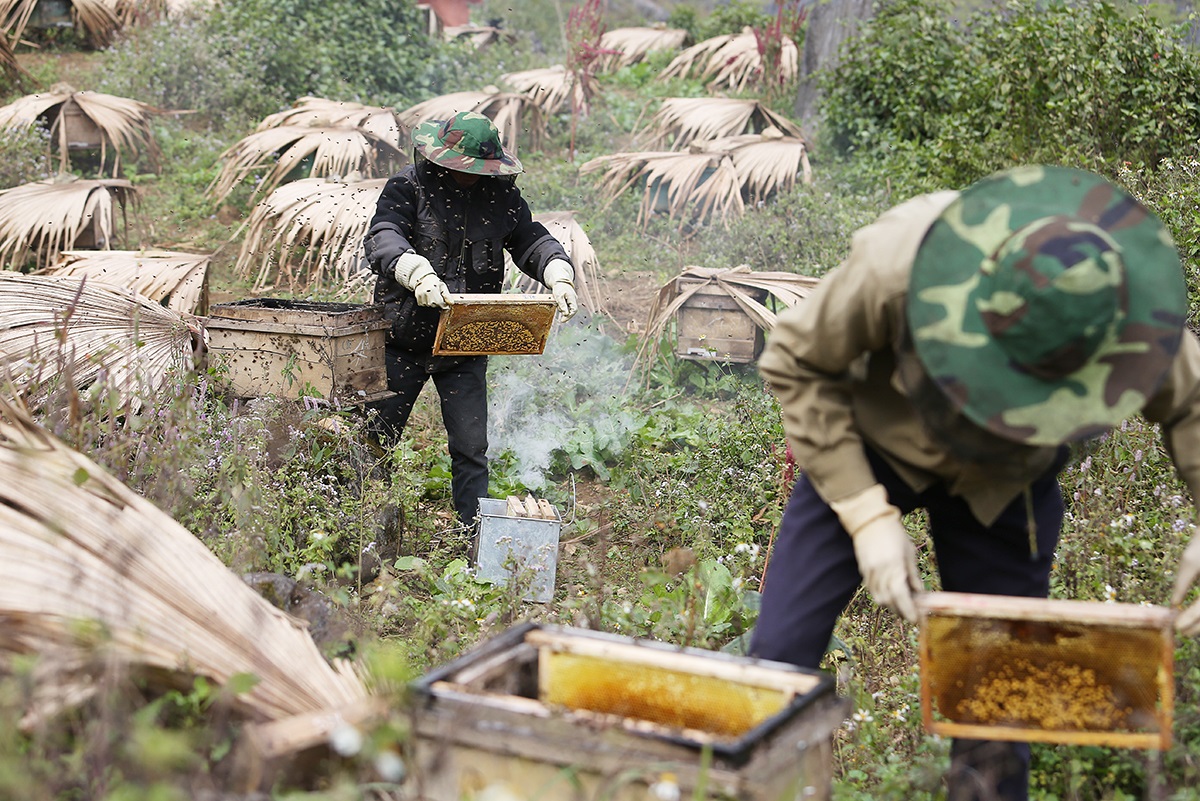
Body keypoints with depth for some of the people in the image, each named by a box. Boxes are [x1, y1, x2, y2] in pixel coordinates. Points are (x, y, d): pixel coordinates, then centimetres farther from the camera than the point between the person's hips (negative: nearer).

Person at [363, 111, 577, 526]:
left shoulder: (501, 194, 3)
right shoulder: (407, 187, -9)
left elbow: (531, 240, 5)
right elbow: (382, 239, -23)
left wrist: (559, 275, -17)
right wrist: (417, 272, -43)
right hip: (403, 338, -2)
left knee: (471, 448, 6)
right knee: (376, 436, 8)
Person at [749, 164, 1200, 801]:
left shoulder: (1129, 317, -29)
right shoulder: (893, 264, -37)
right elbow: (797, 363, -20)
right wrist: (866, 512, -25)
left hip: (1003, 483, 2)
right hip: (869, 446, -1)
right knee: (780, 654, -5)